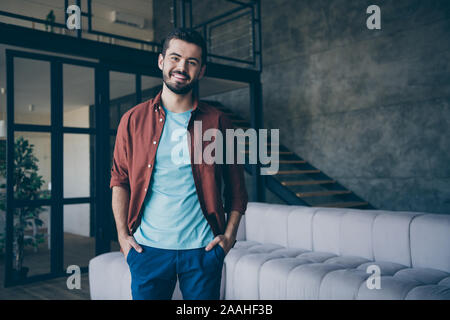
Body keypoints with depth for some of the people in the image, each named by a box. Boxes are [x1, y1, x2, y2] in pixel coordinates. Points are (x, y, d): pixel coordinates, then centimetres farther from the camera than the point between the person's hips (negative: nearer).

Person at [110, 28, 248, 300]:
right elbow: (120, 180, 7)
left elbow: (236, 186, 6)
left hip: (203, 248, 0)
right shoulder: (133, 120, 4)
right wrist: (123, 234, 0)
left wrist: (229, 235, -2)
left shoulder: (218, 123, 2)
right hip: (148, 247, 0)